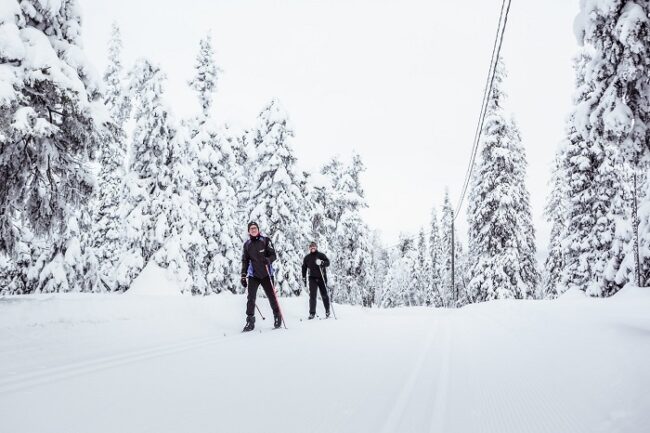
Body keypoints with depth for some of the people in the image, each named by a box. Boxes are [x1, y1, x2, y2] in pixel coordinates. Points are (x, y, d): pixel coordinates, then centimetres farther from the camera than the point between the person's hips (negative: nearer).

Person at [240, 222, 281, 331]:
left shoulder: (265, 240, 0)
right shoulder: (247, 244, 9)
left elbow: (273, 255, -2)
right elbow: (245, 261, 13)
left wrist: (268, 260, -25)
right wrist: (243, 276, 7)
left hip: (266, 274, -2)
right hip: (253, 275, 2)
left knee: (271, 296, 4)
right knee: (251, 298, -8)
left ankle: (277, 316, 22)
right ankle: (250, 321, -2)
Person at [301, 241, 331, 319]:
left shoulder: (321, 255, 0)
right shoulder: (307, 257, 9)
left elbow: (328, 262, -8)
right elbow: (304, 268, 16)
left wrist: (322, 263, -28)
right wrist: (304, 278, 13)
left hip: (322, 278, -2)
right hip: (312, 278, 2)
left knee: (324, 295, 4)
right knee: (312, 296, -7)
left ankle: (327, 311, 20)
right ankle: (312, 313, -4)